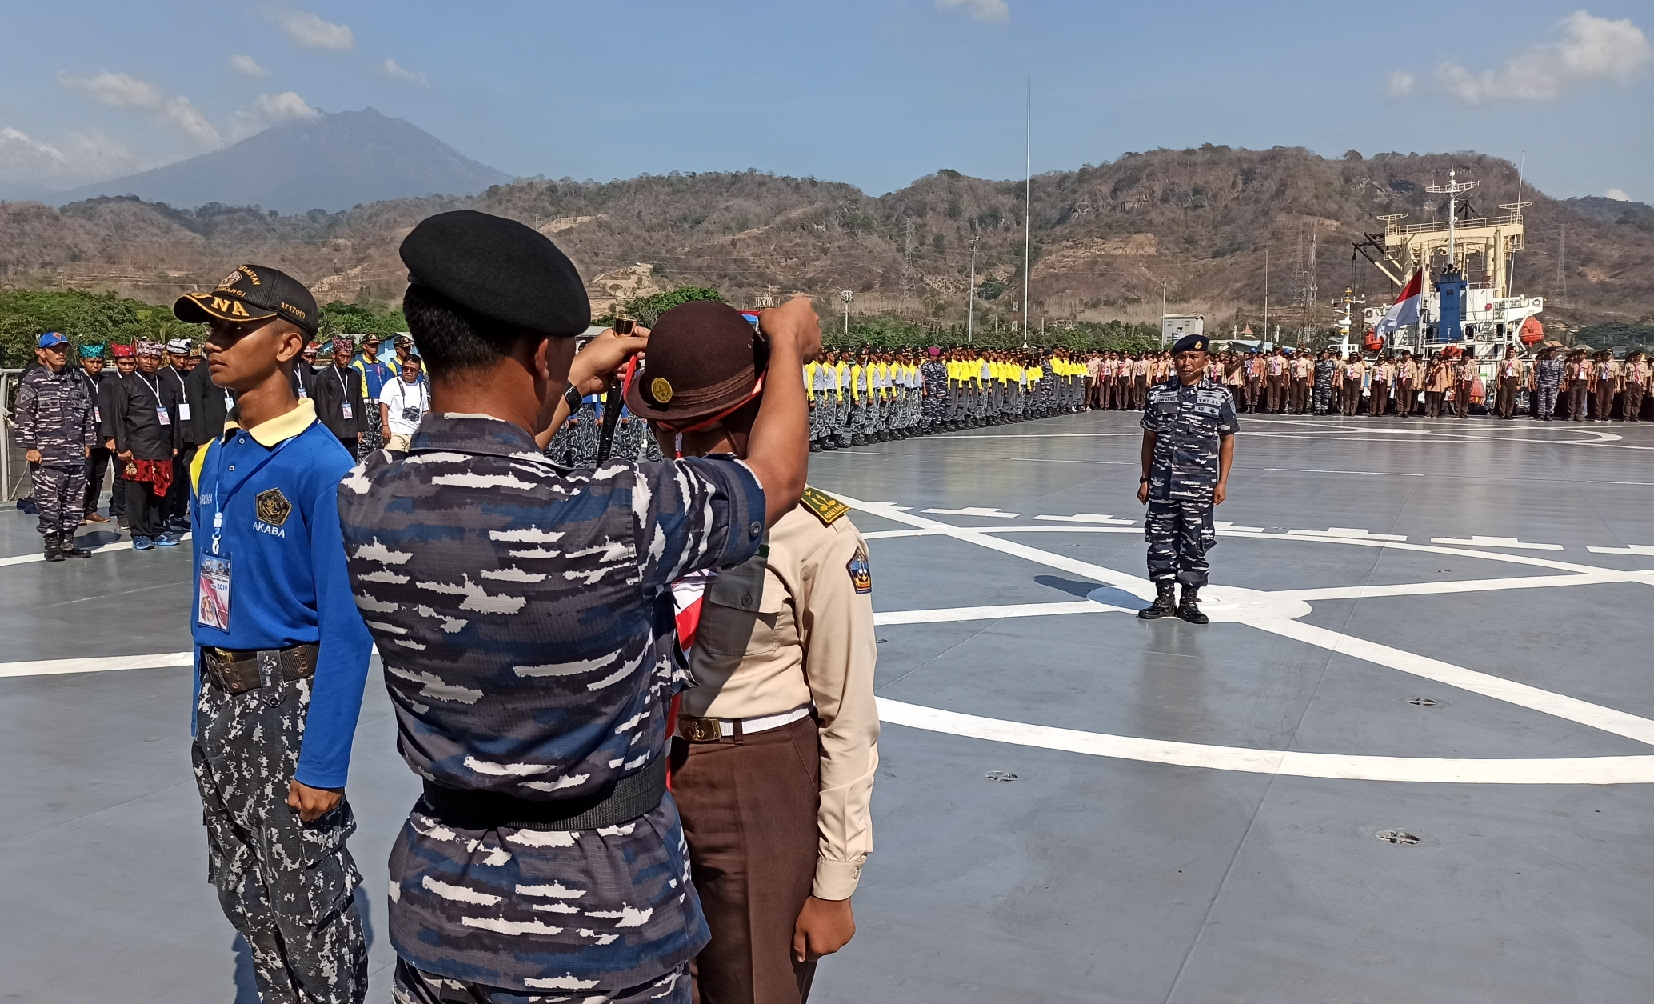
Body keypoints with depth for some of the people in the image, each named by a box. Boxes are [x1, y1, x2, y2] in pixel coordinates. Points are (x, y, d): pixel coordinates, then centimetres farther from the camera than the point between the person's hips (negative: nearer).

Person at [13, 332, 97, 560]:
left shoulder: (76, 379, 12)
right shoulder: (32, 380, -3)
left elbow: (87, 412, 16)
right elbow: (23, 416, -6)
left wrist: (88, 442, 12)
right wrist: (29, 447, -10)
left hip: (76, 454, 5)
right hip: (46, 456, -5)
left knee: (75, 499, 8)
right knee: (48, 501, -2)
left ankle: (68, 542, 18)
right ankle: (51, 544, 8)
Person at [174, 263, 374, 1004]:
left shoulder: (321, 466, -19)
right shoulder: (214, 458, 4)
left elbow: (346, 628, -19)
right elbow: (207, 592, 13)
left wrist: (323, 764, -19)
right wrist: (204, 712, 14)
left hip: (288, 697, -7)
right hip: (219, 695, 7)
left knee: (307, 903, 6)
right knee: (239, 891, 19)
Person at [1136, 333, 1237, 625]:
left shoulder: (1220, 396, -1)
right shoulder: (1159, 393, 4)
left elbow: (1227, 440, 2)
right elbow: (1149, 438, 9)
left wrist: (1222, 482, -3)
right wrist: (1145, 479, 7)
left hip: (1199, 486, -2)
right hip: (1161, 484, 2)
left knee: (1195, 544, 4)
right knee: (1161, 541, 7)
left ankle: (1190, 601, 17)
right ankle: (1163, 599, 20)